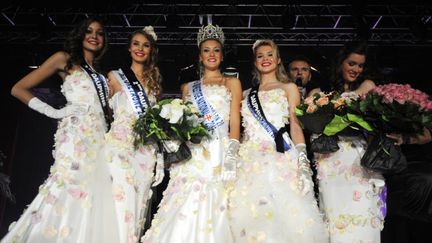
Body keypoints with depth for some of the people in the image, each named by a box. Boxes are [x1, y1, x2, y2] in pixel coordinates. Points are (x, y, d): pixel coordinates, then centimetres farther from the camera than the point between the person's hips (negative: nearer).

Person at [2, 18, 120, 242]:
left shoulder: (99, 73, 24)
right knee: (70, 197, -12)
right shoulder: (64, 59, 8)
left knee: (95, 200, 2)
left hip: (100, 140, 6)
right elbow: (18, 89, 4)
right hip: (76, 137, -6)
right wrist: (54, 112, -5)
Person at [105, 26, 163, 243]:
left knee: (140, 204, 3)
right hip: (121, 146, -3)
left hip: (147, 150, 4)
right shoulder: (115, 76, 8)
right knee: (124, 203, -14)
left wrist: (160, 158, 10)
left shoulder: (154, 82, 19)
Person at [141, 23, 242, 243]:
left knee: (211, 211, -6)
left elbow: (235, 122, 1)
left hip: (218, 153, -2)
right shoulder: (189, 87, 20)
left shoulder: (232, 83, 12)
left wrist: (231, 157, -12)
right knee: (184, 212, -4)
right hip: (192, 153, 2)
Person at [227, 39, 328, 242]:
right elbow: (243, 128, 16)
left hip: (281, 158, -3)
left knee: (284, 212, -9)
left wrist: (303, 160, -11)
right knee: (251, 217, -1)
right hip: (251, 160, 3)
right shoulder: (247, 94, 20)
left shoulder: (288, 88, 12)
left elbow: (295, 124, 2)